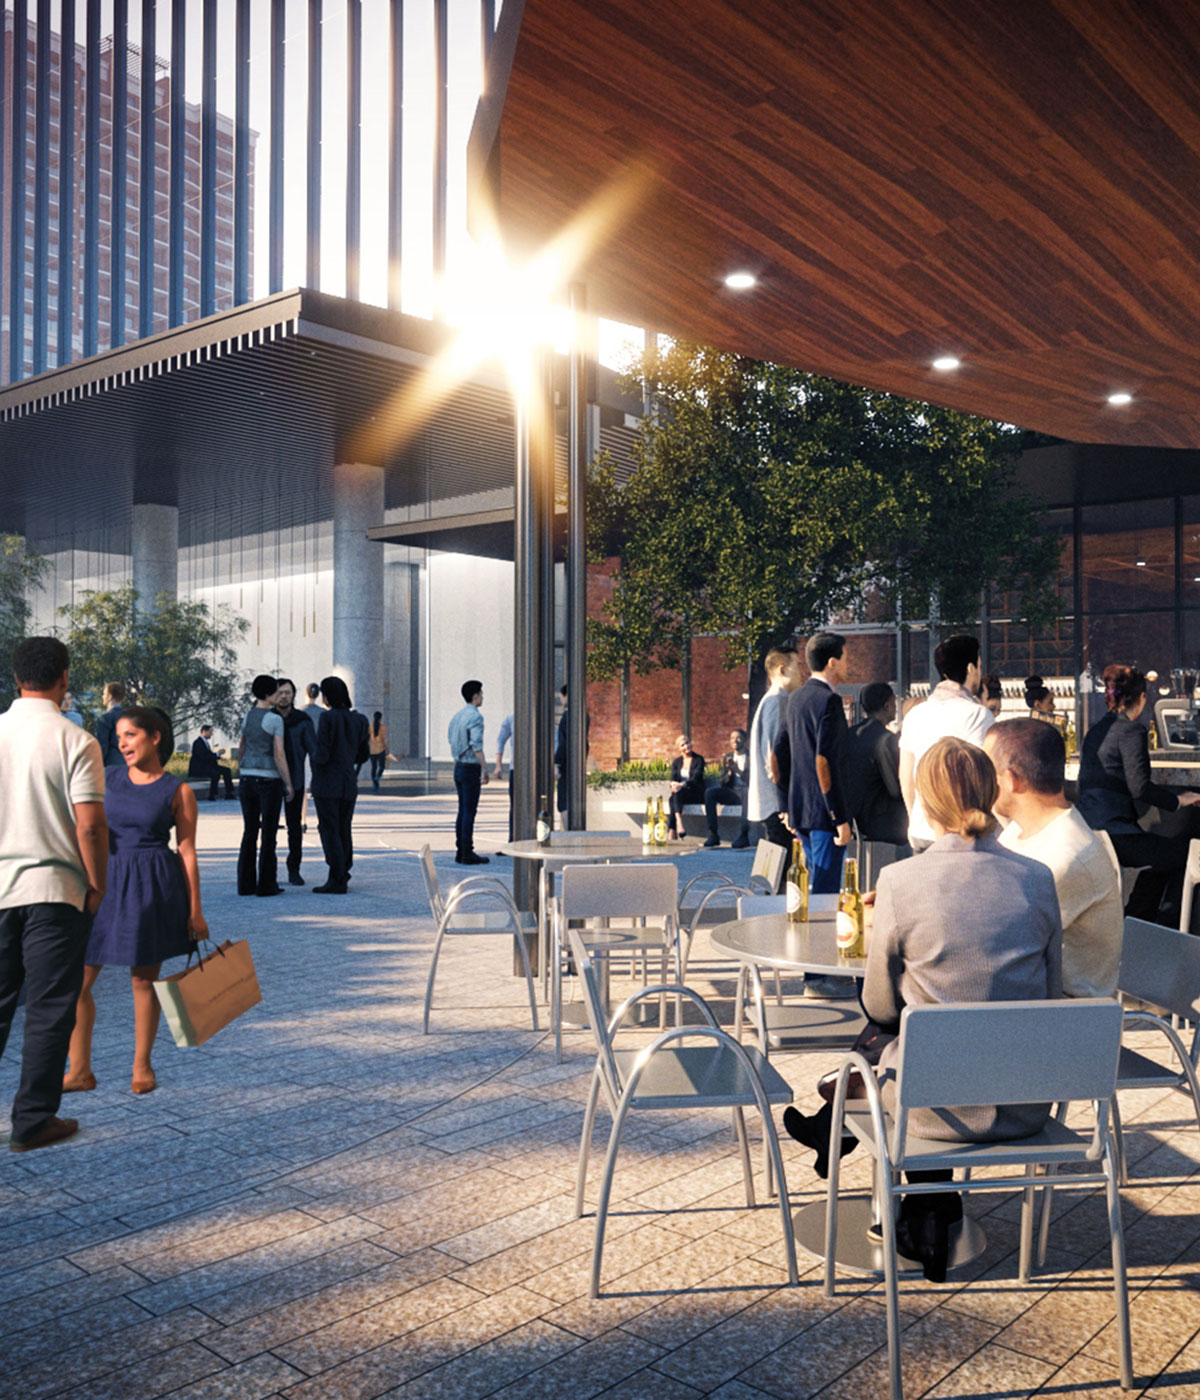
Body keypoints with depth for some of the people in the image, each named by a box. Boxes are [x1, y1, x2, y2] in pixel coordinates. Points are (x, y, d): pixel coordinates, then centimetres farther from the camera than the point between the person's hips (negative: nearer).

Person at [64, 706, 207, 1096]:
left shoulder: (178, 791, -2)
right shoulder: (107, 780, 7)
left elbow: (187, 852, -1)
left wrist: (195, 911, -2)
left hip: (153, 887, -3)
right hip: (104, 882, 3)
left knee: (144, 979, 6)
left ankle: (142, 1066, 23)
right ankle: (80, 1070, 13)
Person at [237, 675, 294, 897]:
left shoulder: (247, 718, 8)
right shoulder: (275, 720, -12)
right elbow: (279, 756, -16)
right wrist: (289, 784, -8)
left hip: (247, 780, 6)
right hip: (269, 781, -6)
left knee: (249, 832, 11)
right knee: (269, 833, 1)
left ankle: (245, 884, 12)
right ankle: (266, 885, 3)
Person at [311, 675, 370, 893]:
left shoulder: (328, 717, -14)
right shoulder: (359, 720, 5)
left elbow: (322, 756, -17)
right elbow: (363, 756, 11)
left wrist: (314, 758, 4)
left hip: (327, 784, -6)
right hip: (349, 783, 6)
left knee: (329, 831, -2)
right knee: (344, 831, 14)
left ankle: (336, 881, -4)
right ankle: (344, 878, 20)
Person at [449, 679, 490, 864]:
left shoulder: (456, 715, 11)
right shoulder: (475, 717, -15)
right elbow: (477, 746, -24)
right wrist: (484, 769, -24)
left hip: (458, 766, 9)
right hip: (471, 768, -9)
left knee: (462, 811, 13)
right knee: (469, 812, -5)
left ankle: (460, 851, 16)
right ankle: (467, 854, -3)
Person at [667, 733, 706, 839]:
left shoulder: (699, 759, 0)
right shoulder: (676, 762, 15)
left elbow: (696, 778, -13)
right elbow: (673, 779, 4)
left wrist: (682, 785, -32)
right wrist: (673, 785, -23)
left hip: (696, 794, -3)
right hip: (680, 793, 4)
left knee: (677, 793, -33)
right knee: (672, 799, -32)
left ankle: (672, 831, -42)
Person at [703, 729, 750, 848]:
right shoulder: (727, 757, 12)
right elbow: (720, 783, 8)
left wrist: (735, 768, -22)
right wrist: (728, 772, -13)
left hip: (747, 792, -4)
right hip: (731, 793, 4)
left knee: (748, 791, -40)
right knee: (710, 792, -23)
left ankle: (743, 835, -39)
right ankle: (713, 835, -26)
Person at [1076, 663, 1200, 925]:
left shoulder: (1096, 730, 16)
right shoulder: (1131, 731, -10)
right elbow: (1140, 788, -18)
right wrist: (1178, 800, -2)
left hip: (1089, 829, 10)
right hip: (1113, 832, -10)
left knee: (1163, 854, 26)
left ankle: (1135, 921, 28)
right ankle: (1167, 925, 7)